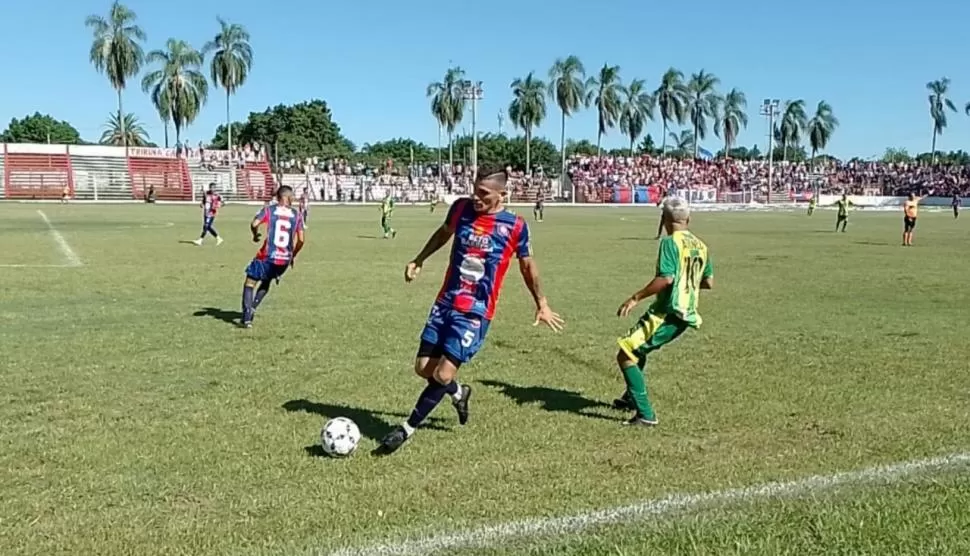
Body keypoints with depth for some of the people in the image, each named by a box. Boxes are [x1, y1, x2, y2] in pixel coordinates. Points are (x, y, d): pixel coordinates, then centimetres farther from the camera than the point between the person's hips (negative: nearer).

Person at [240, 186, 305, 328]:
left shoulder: (269, 209, 0)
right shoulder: (297, 215, 6)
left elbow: (254, 224, -15)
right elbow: (301, 240, 2)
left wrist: (255, 235, 7)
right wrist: (293, 256, 18)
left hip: (268, 257, -3)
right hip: (285, 260, 3)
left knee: (250, 283, 11)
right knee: (265, 283, 28)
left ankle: (247, 317, -2)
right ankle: (252, 308, 14)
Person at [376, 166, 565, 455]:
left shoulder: (515, 226, -11)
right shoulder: (461, 208, -2)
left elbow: (527, 265, 5)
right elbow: (443, 233, 20)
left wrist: (542, 304, 11)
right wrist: (419, 260, 21)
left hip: (476, 314, -4)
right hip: (445, 303, 5)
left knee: (443, 375, -10)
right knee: (423, 368, 5)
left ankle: (407, 429, 10)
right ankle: (459, 393, 37)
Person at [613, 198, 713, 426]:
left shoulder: (670, 242, -13)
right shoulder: (700, 245, 11)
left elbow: (666, 278, -24)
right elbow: (709, 282, 17)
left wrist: (635, 298, -19)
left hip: (667, 313, -9)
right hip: (686, 315, 9)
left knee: (625, 355, -7)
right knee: (637, 351, 27)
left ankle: (645, 414, -10)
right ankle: (632, 398, 41)